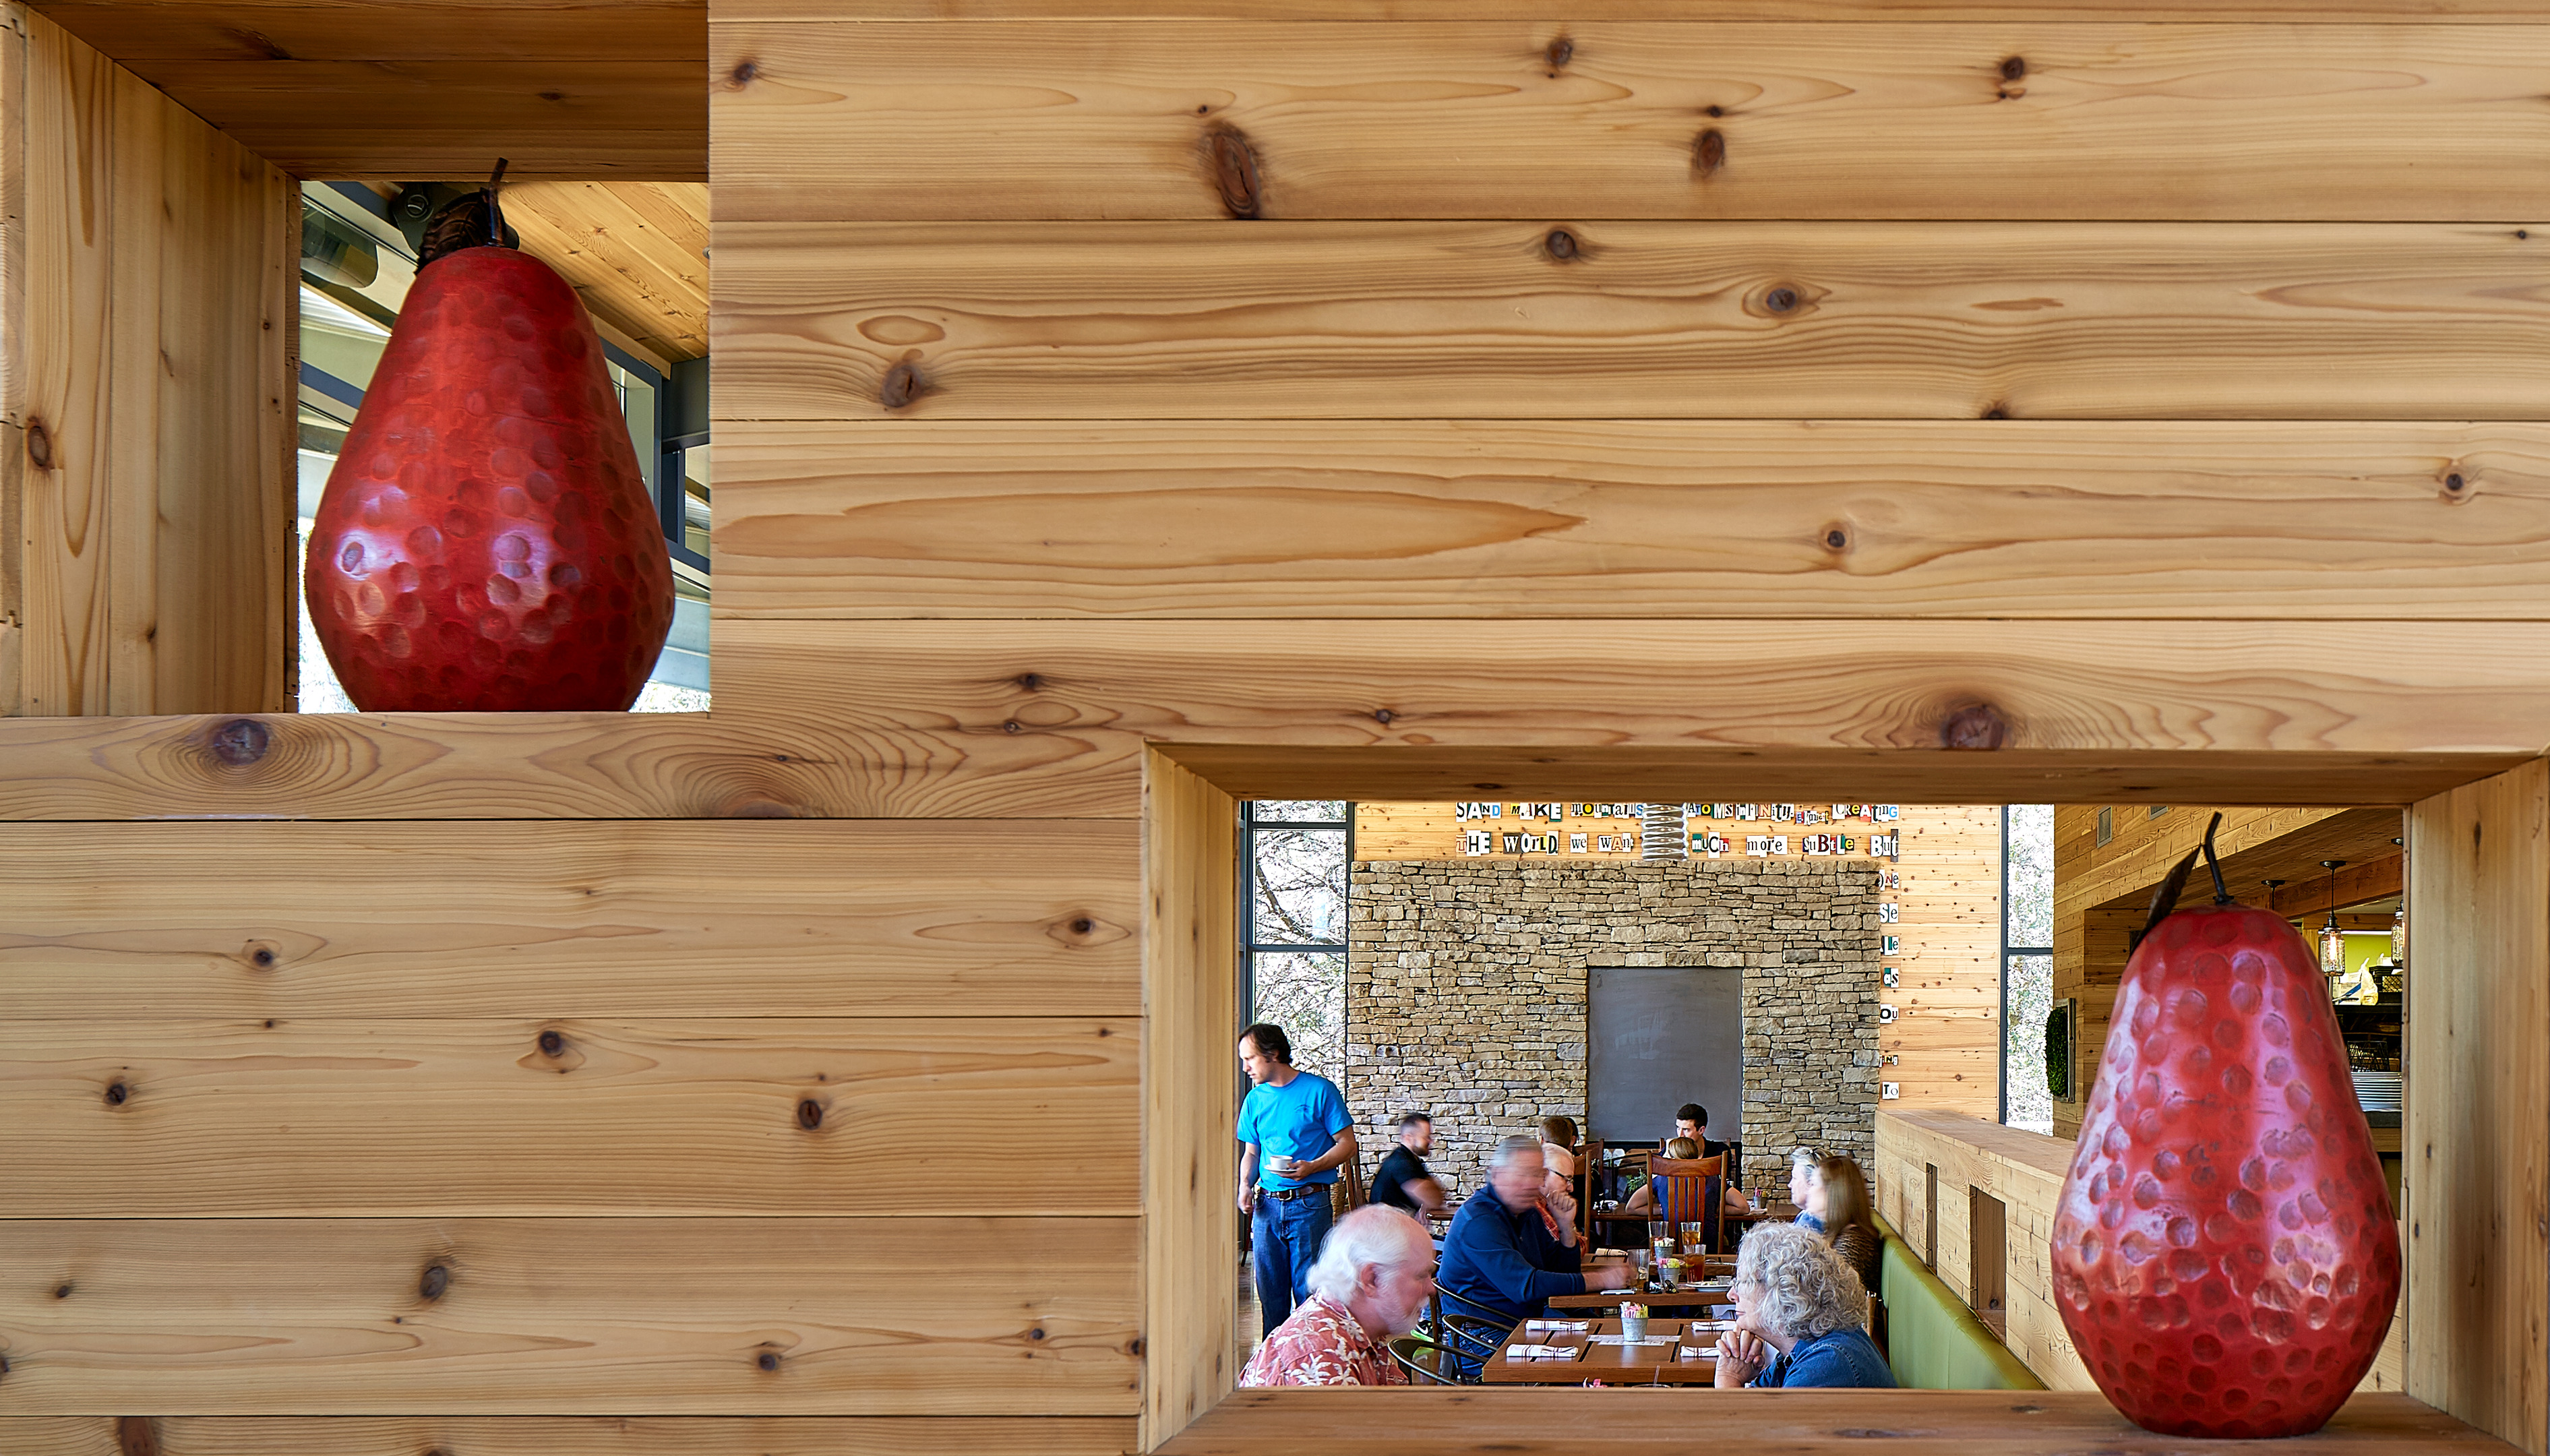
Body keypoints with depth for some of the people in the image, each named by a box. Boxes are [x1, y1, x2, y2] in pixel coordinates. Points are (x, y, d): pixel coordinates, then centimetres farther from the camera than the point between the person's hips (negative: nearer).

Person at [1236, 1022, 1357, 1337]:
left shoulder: (1319, 1090, -3)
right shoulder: (1255, 1099, 13)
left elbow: (1347, 1144, -2)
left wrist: (1312, 1166, -18)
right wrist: (1245, 1186, 1)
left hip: (1309, 1204, -5)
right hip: (1266, 1205, 5)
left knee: (1309, 1293, -5)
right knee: (1270, 1294, 7)